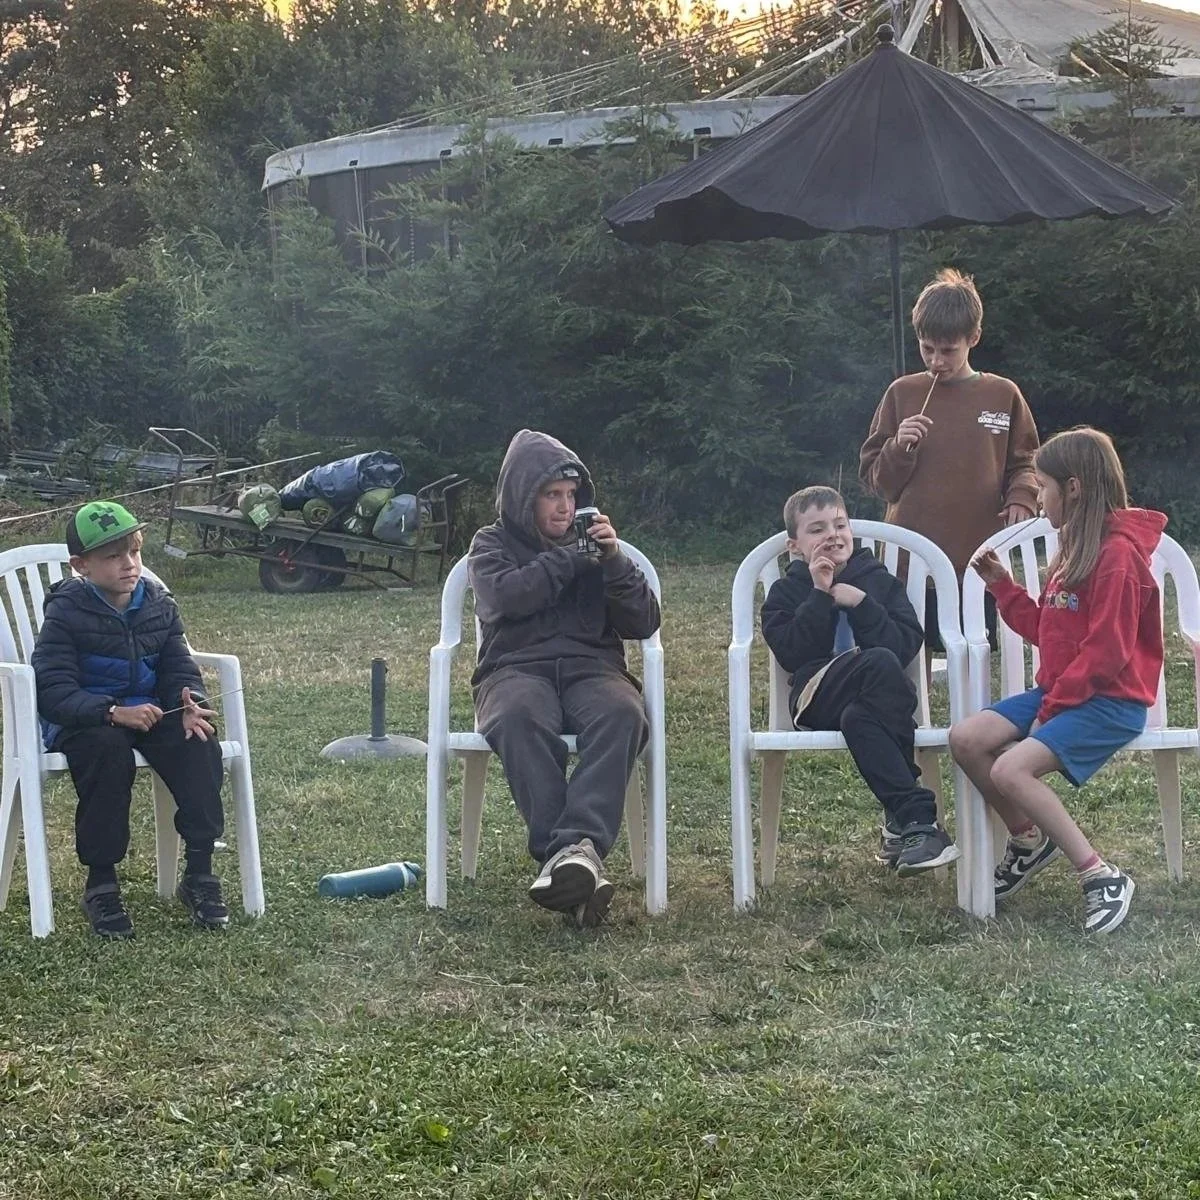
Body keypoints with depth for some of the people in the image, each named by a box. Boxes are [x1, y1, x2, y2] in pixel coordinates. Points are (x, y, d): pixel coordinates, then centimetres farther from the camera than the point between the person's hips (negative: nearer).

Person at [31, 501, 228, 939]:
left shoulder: (158, 604, 4)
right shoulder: (66, 614, -11)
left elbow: (179, 667, 7)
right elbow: (55, 692, -18)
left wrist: (189, 704, -17)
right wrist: (114, 712, -33)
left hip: (149, 712, 4)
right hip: (84, 722, -4)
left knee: (200, 743, -24)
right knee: (107, 749, -37)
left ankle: (199, 873, -15)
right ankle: (100, 883, -25)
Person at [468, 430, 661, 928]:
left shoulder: (593, 541, 22)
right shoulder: (493, 544, 17)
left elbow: (644, 623, 13)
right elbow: (501, 597, -6)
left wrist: (614, 561, -1)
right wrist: (569, 558, -3)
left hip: (592, 667, 2)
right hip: (517, 668, -1)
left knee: (622, 715, -37)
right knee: (520, 717, -40)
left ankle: (573, 849, -54)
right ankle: (576, 859, -51)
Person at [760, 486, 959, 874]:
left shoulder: (879, 580, 18)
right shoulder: (786, 593, 17)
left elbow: (906, 647, 2)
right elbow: (791, 655, -3)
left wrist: (861, 605, -7)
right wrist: (820, 597, -6)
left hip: (883, 696, 1)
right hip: (817, 699, -1)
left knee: (858, 719, -38)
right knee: (880, 663, -34)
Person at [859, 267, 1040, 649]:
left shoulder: (1003, 395, 6)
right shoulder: (902, 395, 7)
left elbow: (1023, 464, 13)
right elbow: (874, 478, 9)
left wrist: (1020, 499, -7)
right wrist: (899, 447, -10)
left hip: (980, 560, 0)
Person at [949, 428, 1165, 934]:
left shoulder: (1117, 554, -15)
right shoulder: (1074, 548, 15)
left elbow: (1105, 653, -19)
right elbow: (1044, 629, 20)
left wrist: (1052, 706, -16)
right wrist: (1001, 585, 12)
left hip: (1110, 702, -9)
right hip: (1060, 691, 9)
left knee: (1011, 769, -26)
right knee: (965, 739, -6)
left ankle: (1102, 878, -17)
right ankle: (1028, 838, 13)